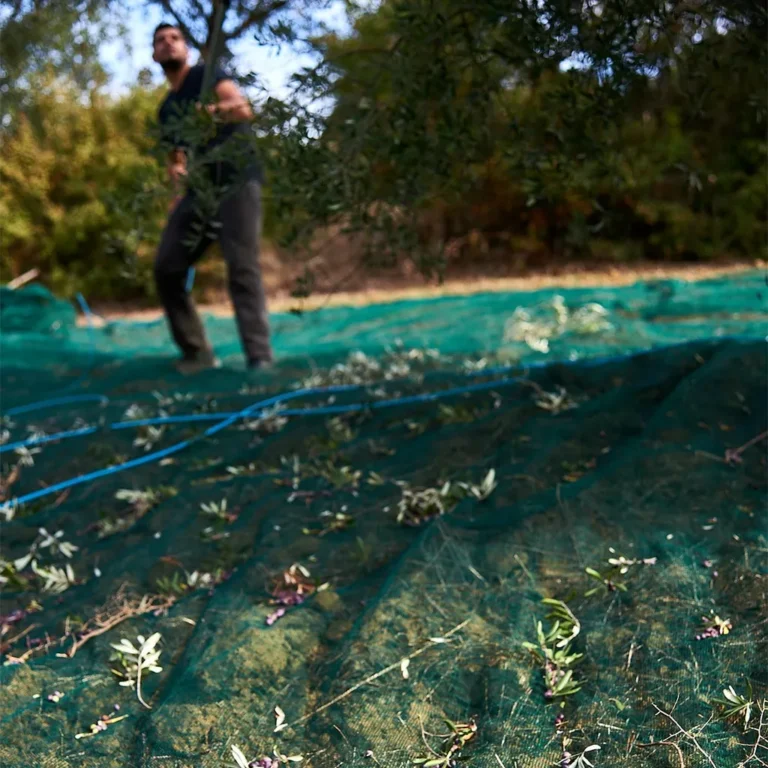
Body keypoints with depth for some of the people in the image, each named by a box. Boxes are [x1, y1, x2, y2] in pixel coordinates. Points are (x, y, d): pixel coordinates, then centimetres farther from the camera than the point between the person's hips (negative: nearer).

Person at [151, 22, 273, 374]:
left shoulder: (207, 75, 1)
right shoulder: (166, 111, 21)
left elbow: (243, 108, -18)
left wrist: (216, 111, -41)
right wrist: (178, 184, 6)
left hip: (236, 183, -7)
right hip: (199, 190, 7)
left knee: (242, 270, -19)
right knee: (166, 269, 0)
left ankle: (260, 359, -19)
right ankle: (197, 353, 10)